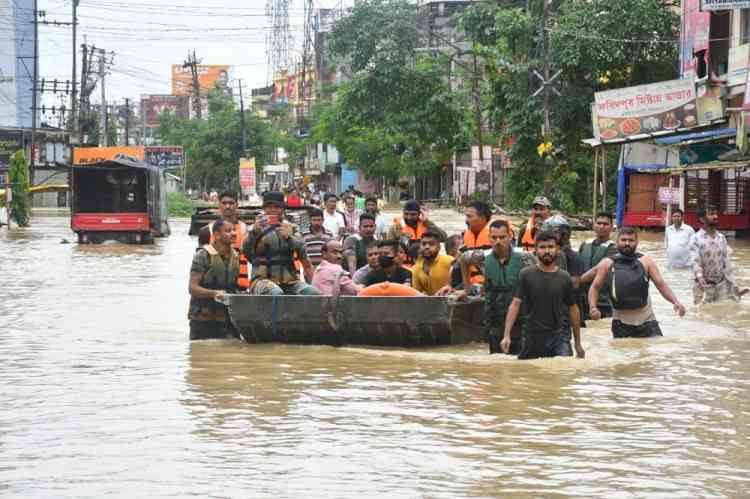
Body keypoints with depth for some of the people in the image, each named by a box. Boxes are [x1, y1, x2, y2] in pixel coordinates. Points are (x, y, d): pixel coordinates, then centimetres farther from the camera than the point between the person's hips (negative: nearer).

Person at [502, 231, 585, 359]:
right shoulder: (526, 275, 1)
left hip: (559, 337, 0)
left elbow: (573, 309, 10)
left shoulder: (564, 278, 4)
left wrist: (578, 344, 12)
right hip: (532, 338, 0)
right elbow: (515, 304, -2)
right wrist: (507, 335, -12)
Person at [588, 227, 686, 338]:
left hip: (646, 320, 0)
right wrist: (593, 307, -11)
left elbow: (661, 284, 1)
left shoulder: (645, 261, 4)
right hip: (621, 323, 0)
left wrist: (675, 302, -15)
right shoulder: (607, 264, 4)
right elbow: (595, 288, 8)